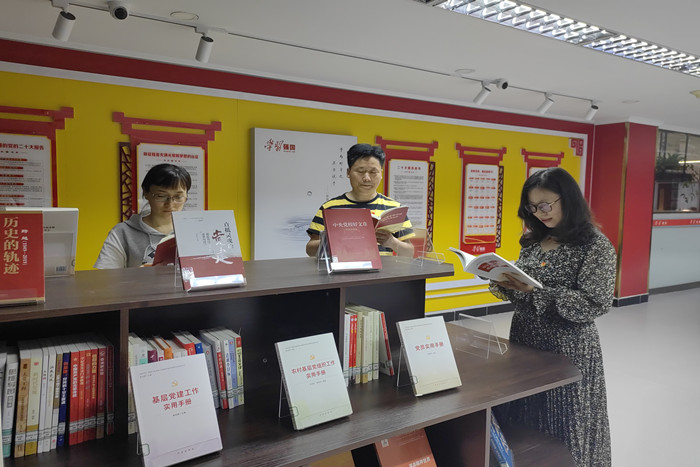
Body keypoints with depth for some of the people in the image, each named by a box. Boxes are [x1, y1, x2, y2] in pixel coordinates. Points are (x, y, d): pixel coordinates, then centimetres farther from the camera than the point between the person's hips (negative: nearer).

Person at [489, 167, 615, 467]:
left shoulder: (596, 245, -11)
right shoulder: (533, 241, 7)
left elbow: (594, 305, -19)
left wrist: (534, 289, -25)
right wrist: (503, 286, -9)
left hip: (568, 349, -6)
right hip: (525, 341, 6)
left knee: (561, 428, 7)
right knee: (523, 424, 14)